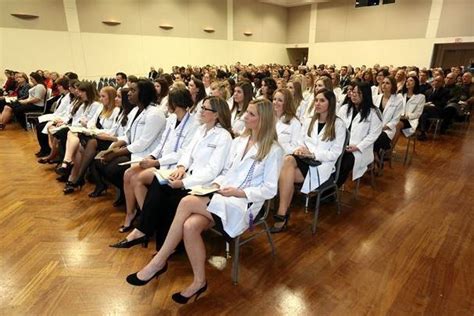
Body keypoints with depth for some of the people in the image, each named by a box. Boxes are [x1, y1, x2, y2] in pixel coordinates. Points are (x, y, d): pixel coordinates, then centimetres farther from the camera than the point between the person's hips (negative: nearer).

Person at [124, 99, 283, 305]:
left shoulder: (273, 150, -3)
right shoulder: (239, 141, 16)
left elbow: (269, 190, -6)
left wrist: (240, 192, -16)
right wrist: (216, 183, -2)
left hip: (244, 203, -6)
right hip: (222, 197, 6)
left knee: (187, 202, -27)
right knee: (190, 225, -26)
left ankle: (159, 262, -11)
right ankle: (199, 281, -5)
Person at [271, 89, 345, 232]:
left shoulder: (338, 125, 1)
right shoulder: (308, 121, 17)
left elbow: (335, 154, -5)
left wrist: (312, 154, -17)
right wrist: (299, 149, -9)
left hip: (323, 164, -4)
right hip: (304, 160, 5)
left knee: (285, 173, -30)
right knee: (288, 159, -33)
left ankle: (282, 213, -17)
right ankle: (283, 212, -28)